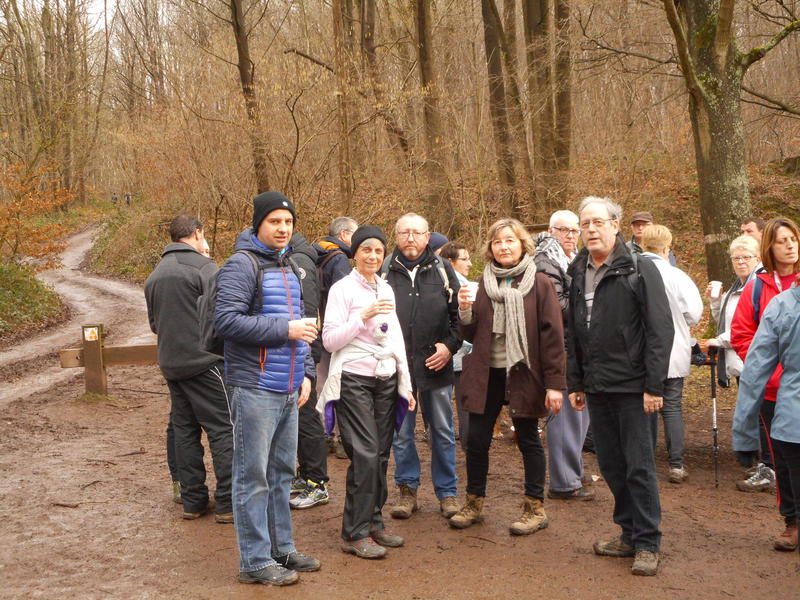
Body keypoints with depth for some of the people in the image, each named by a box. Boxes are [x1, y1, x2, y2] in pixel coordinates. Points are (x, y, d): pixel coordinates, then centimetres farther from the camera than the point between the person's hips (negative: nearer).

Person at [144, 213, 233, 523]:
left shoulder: (155, 274, 13)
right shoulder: (203, 267, -11)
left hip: (170, 365, 7)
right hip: (205, 362, -7)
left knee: (184, 430, 13)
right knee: (223, 430, -1)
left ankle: (192, 500, 18)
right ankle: (228, 503, -1)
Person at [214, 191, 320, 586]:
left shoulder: (288, 268, 17)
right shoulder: (242, 266, -10)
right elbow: (226, 321, -21)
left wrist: (306, 372, 13)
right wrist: (285, 329, -20)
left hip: (288, 391, 9)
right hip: (254, 389, -8)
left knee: (282, 472, 16)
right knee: (253, 476, -1)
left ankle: (281, 549, 27)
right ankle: (255, 561, 8)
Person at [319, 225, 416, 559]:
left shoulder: (386, 290, 15)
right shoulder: (343, 289, -4)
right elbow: (329, 340, -9)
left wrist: (405, 383, 17)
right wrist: (363, 317, -18)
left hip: (386, 380, 6)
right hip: (354, 379, -6)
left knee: (381, 454, 6)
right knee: (365, 454, -10)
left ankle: (373, 521, 18)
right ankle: (356, 534, -1)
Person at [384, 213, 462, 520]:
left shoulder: (442, 269, 4)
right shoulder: (384, 271, 1)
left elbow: (459, 313, 8)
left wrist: (450, 345, -4)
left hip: (436, 365, 1)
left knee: (442, 431, 9)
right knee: (401, 432, 8)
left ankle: (447, 492, 21)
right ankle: (407, 489, 22)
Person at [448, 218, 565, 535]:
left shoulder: (540, 284, -4)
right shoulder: (484, 284, 9)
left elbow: (552, 334, -8)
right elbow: (472, 334, 10)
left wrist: (554, 382, -13)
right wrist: (465, 311, -11)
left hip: (522, 374, -4)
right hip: (486, 374, 4)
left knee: (528, 440, 7)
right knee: (477, 440, 7)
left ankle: (535, 508, 20)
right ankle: (474, 503, 24)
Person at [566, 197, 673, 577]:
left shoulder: (639, 270, -7)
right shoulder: (578, 274, 11)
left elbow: (660, 329, -11)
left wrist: (654, 385, -15)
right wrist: (575, 383, 13)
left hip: (633, 387, -6)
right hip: (597, 388, 6)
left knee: (639, 466, -1)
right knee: (611, 466, 11)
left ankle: (648, 544, 10)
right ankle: (629, 534, 25)